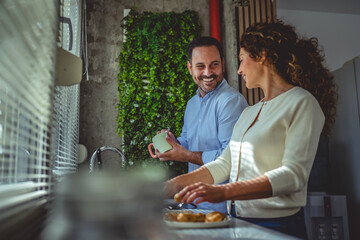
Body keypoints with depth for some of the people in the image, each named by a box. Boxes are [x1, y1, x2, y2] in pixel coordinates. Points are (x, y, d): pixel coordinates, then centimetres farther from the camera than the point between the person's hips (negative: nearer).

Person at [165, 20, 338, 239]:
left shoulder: (302, 103, -9)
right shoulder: (249, 113, 15)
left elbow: (293, 175, -20)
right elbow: (225, 164, 12)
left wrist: (225, 192, -29)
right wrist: (176, 184, 5)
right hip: (238, 222, 6)